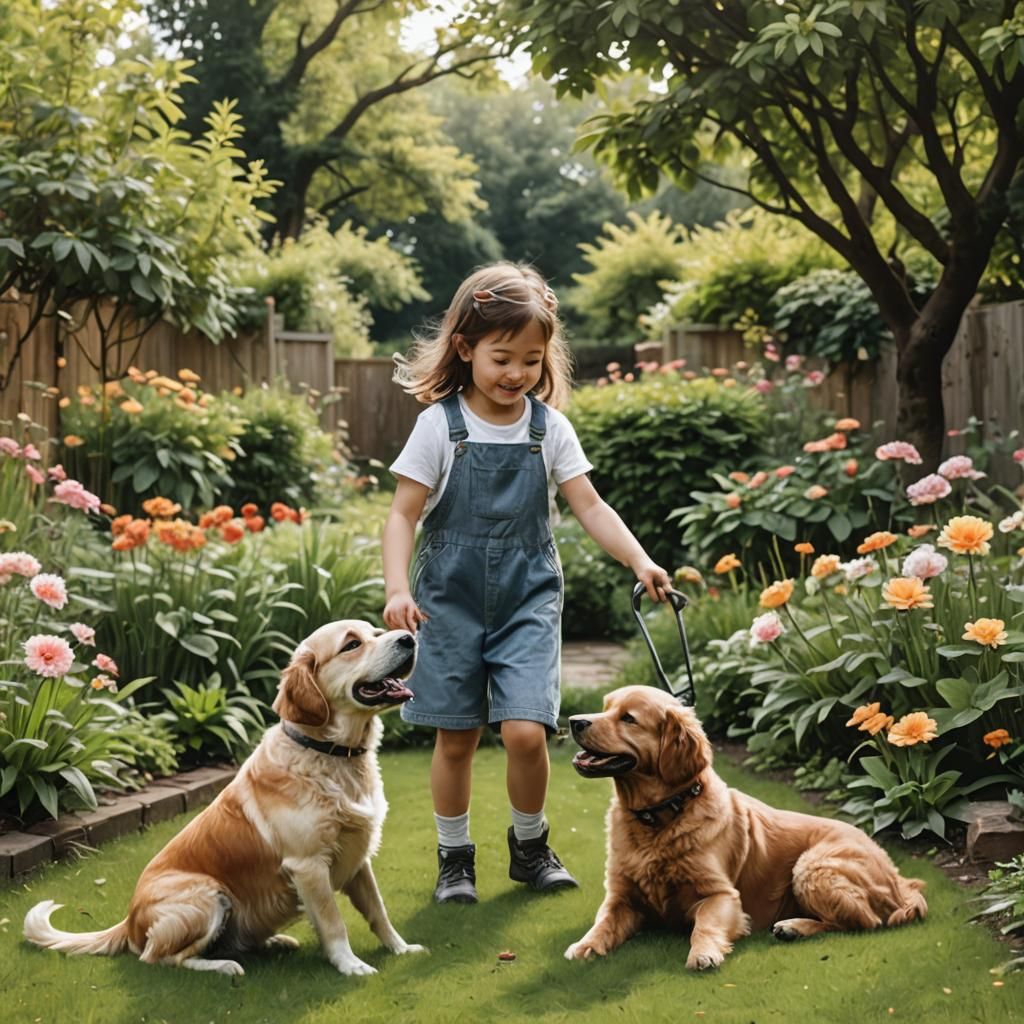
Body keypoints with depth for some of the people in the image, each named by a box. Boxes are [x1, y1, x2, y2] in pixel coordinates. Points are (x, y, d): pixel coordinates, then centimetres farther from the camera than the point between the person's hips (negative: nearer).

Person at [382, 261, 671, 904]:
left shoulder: (549, 427, 0)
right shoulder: (440, 425, -6)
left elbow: (589, 506, -2)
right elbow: (404, 514, -7)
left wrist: (640, 561, -16)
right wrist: (398, 589, -21)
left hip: (529, 598, 1)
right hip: (453, 597, -1)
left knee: (525, 731, -10)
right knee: (456, 737, 5)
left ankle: (531, 846, 15)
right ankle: (455, 857, 23)